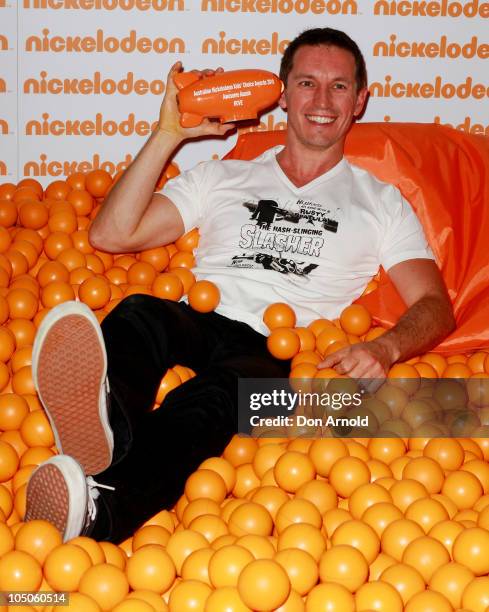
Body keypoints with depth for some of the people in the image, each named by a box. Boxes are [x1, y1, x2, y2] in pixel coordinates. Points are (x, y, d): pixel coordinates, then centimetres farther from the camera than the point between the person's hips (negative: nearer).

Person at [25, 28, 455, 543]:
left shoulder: (380, 203, 23)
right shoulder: (220, 178, 26)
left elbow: (435, 306, 11)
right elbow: (111, 235, 17)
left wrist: (383, 349, -12)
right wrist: (169, 134, 12)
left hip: (277, 353, -2)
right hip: (195, 323, 3)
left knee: (219, 386, -39)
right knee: (138, 313, -34)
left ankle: (102, 509, -67)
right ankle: (104, 431, -68)